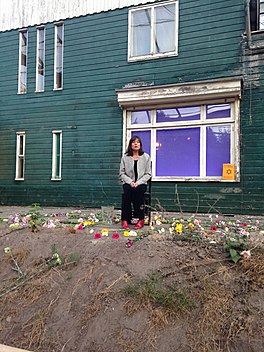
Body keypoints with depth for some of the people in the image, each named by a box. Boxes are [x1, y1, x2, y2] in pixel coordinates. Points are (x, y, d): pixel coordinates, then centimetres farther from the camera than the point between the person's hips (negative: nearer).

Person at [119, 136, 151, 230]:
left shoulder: (146, 157, 6)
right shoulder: (125, 158, 7)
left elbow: (148, 174, 3)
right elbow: (122, 173, 5)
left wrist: (138, 183, -12)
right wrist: (130, 182, -12)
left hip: (141, 183, 0)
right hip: (128, 183, 1)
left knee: (137, 190, -34)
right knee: (127, 190, -33)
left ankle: (140, 219, -25)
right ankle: (125, 219, -28)